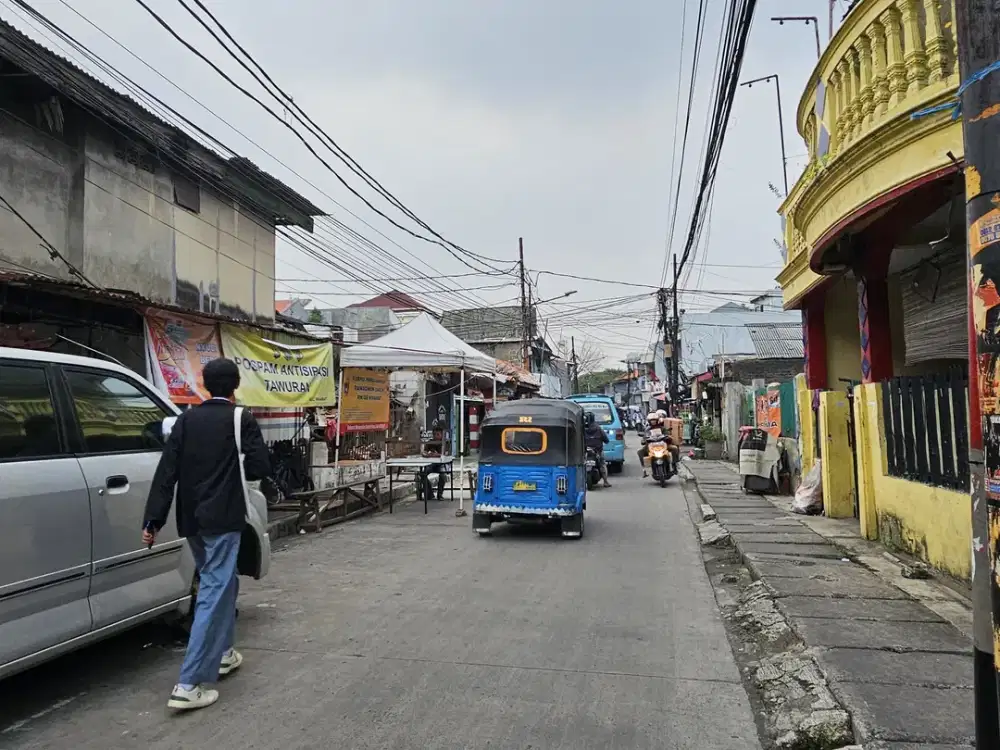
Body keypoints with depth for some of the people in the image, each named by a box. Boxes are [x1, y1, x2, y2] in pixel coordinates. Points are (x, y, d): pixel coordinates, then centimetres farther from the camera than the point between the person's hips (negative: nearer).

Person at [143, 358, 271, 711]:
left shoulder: (186, 419, 6)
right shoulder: (241, 419, -7)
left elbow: (166, 471, 1)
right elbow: (261, 467, -10)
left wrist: (153, 519, 1)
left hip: (192, 519, 6)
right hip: (222, 519, -6)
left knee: (221, 583, 22)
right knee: (214, 593, -4)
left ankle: (221, 653, 34)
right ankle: (188, 684, -7)